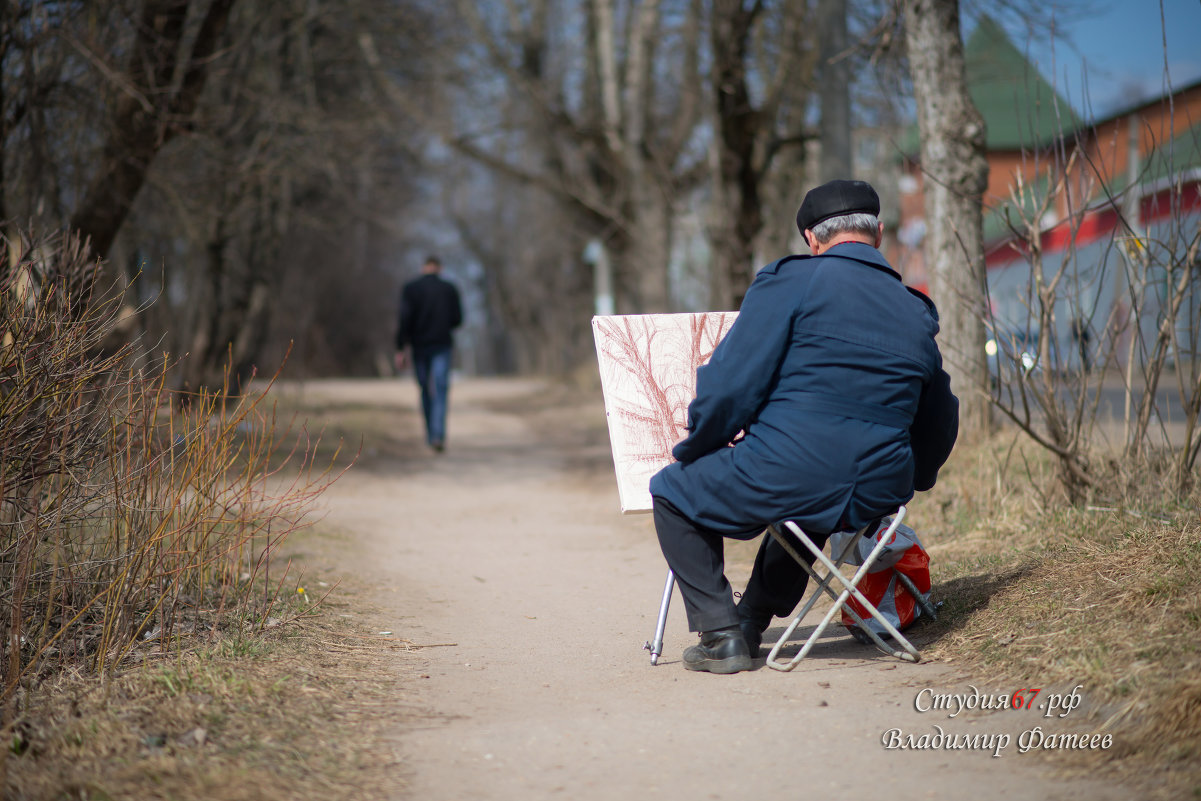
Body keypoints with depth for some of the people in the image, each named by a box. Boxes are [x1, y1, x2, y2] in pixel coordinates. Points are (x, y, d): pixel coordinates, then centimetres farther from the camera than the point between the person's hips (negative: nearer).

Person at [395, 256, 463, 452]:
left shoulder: (410, 288, -1)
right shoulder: (449, 288, 2)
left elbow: (405, 319, -9)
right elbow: (457, 319, 3)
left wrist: (401, 349, -7)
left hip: (419, 345, 1)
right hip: (443, 344, -1)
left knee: (425, 390, 15)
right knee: (440, 391, -8)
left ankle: (430, 434, 22)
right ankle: (438, 435, -24)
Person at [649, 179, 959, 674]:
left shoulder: (791, 281, -4)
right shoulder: (918, 313, 14)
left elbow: (732, 383, -9)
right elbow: (939, 425, 25)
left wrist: (693, 451, 9)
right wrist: (903, 486, 43)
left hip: (786, 476, -6)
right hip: (876, 498, 6)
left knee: (674, 492, 21)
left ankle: (722, 634, 12)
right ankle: (752, 623, 45)